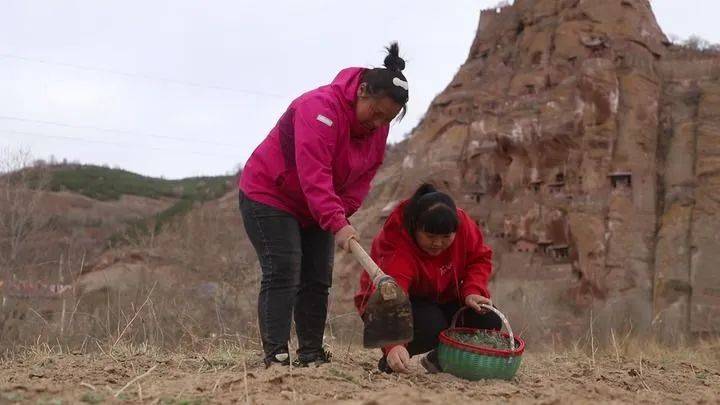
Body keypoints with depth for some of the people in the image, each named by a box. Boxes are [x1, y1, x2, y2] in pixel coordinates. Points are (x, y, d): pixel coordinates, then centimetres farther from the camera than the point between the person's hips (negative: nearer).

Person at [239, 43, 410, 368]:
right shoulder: (321, 108, -29)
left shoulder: (378, 128, -3)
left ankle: (311, 355, 9)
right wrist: (338, 223, -43)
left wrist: (343, 214, -16)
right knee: (283, 273, -17)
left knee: (318, 279, 4)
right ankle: (276, 356, -18)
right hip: (269, 196, -8)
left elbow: (362, 178, -1)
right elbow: (314, 174, -37)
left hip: (316, 212, 8)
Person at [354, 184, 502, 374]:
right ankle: (391, 360, -7)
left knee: (490, 321, -16)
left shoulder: (464, 224, -19)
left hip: (441, 299, 6)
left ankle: (439, 358, 8)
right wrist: (394, 345, -65)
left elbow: (480, 258, -1)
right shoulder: (395, 250, -37)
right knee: (431, 326, -37)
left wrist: (472, 292, -20)